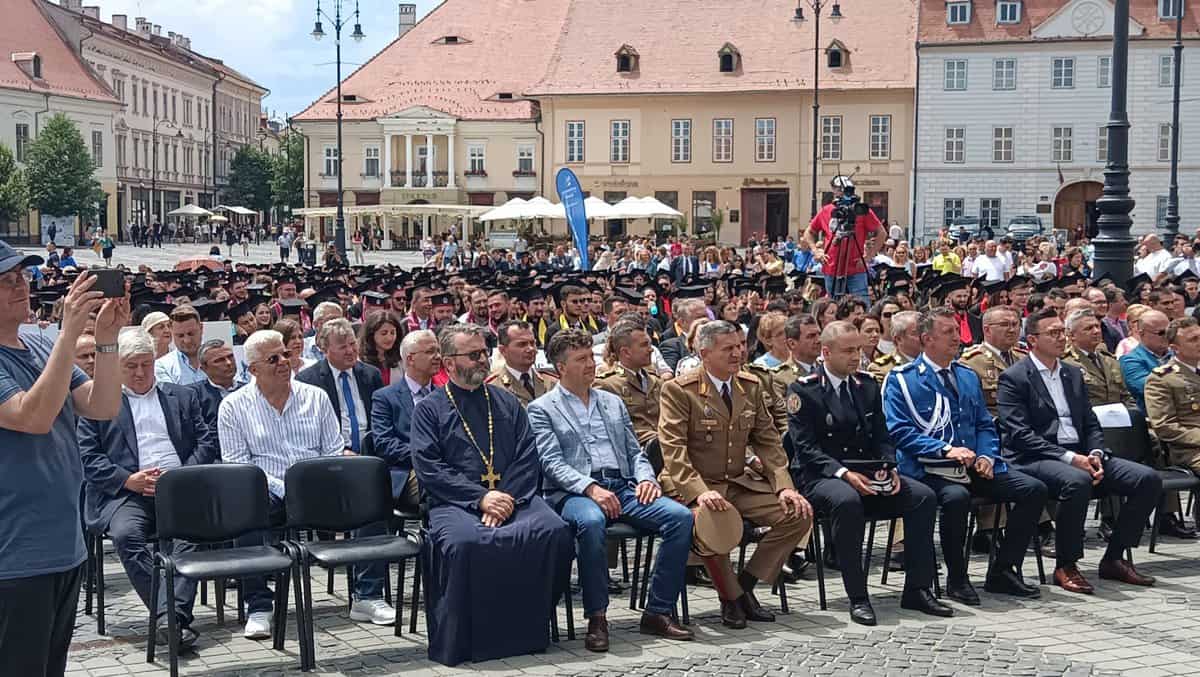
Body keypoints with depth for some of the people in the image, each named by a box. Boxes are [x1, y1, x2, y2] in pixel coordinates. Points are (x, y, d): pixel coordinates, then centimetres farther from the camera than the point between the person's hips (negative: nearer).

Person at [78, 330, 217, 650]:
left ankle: (172, 616, -38)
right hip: (127, 492, -1)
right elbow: (88, 456, 6)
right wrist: (129, 479, -9)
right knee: (126, 534, -33)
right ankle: (171, 615, -34)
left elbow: (207, 442, 15)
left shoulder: (183, 397, 23)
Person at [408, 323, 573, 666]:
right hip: (456, 502, -3)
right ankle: (457, 642, -19)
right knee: (463, 541, -37)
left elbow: (528, 458, 10)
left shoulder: (507, 403, 21)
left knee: (555, 531, -27)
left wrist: (506, 499, -9)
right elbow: (428, 470, -2)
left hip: (512, 497, 3)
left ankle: (531, 629, -11)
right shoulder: (429, 409, 11)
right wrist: (481, 497, -13)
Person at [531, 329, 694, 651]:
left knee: (680, 516, -20)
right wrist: (590, 487, -21)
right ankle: (597, 618, -26)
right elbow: (552, 463, -5)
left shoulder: (613, 402, 24)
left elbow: (634, 450, 23)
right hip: (573, 492, -5)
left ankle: (657, 612, -14)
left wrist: (646, 478, 0)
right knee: (591, 522, -41)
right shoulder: (542, 409, 8)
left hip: (623, 487, 5)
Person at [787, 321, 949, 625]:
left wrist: (889, 468, -8)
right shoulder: (803, 390, -6)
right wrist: (843, 473, -26)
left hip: (867, 475, 6)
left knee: (924, 496, -15)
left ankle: (917, 590, -9)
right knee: (847, 501, -38)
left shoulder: (867, 385, 12)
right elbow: (805, 447, -13)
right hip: (819, 476, -6)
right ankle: (858, 598, -29)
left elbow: (881, 437, 13)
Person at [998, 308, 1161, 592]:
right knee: (1077, 481, -39)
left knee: (1149, 479, -10)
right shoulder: (1014, 378, -3)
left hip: (1080, 456, 7)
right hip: (1037, 460, -7)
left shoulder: (1073, 374, 20)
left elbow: (1091, 423, 19)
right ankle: (1066, 566, -20)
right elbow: (1020, 434, -13)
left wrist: (1095, 455, -3)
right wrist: (1069, 458, -20)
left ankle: (1114, 558, 0)